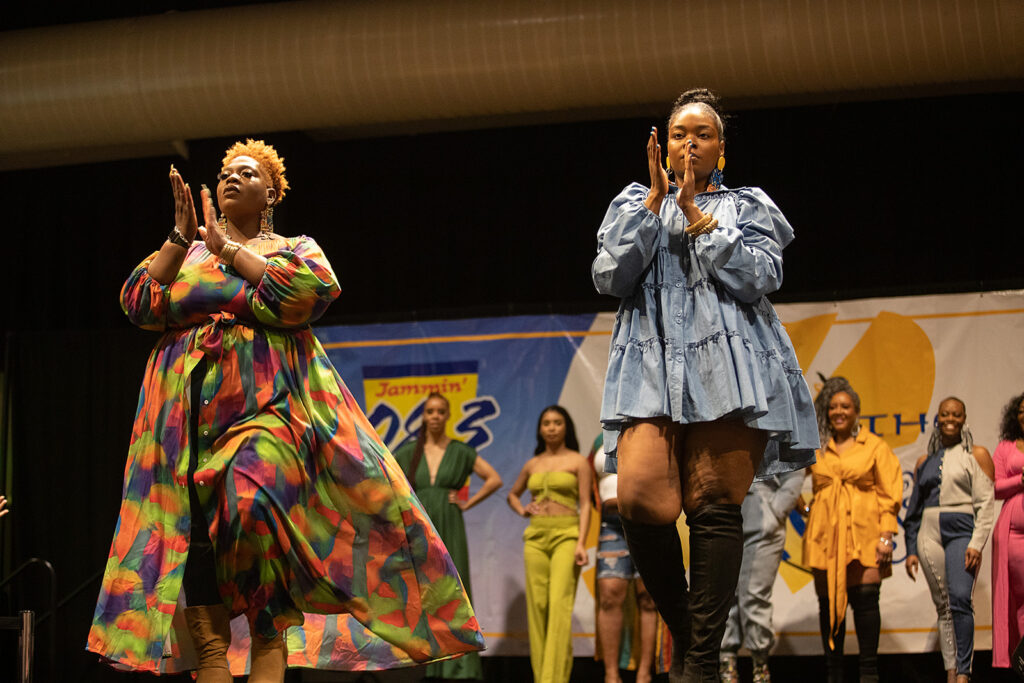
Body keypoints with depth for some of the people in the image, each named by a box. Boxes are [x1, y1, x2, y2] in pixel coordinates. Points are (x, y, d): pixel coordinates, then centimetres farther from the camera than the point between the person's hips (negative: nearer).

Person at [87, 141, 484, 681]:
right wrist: (181, 237, -1)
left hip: (266, 408, -4)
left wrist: (228, 251, -4)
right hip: (189, 412, 4)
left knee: (253, 507, -26)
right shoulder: (185, 253, 23)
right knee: (191, 535, -8)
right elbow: (140, 303, 7)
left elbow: (314, 289, -9)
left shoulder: (296, 250, 15)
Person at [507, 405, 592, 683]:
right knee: (537, 607, 1)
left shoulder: (578, 462, 3)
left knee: (560, 605, -15)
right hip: (536, 537, 5)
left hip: (566, 535, -5)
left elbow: (585, 504, -2)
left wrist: (580, 543, -13)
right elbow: (513, 494, 31)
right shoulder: (532, 465, 14)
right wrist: (522, 510, 9)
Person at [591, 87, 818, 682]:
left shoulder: (748, 208, 20)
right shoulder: (635, 204, 24)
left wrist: (696, 215, 0)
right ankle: (682, 627, 0)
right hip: (653, 364, 1)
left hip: (729, 365, -1)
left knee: (714, 506, -13)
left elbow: (760, 277, 1)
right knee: (641, 497, -20)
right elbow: (609, 279, 6)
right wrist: (655, 200, 3)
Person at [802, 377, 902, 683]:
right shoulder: (818, 450, 14)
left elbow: (889, 495, 4)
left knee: (865, 597, -12)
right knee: (829, 602, 0)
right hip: (826, 536, 3)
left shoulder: (874, 447, 8)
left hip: (863, 535, -2)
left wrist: (886, 536, -5)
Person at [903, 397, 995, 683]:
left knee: (959, 598, -20)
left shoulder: (977, 455, 5)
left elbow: (986, 503, -2)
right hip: (929, 533, 4)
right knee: (943, 606, 3)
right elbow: (914, 508, 19)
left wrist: (977, 544, -13)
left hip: (962, 531, -4)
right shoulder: (925, 461, 16)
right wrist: (911, 549, 11)